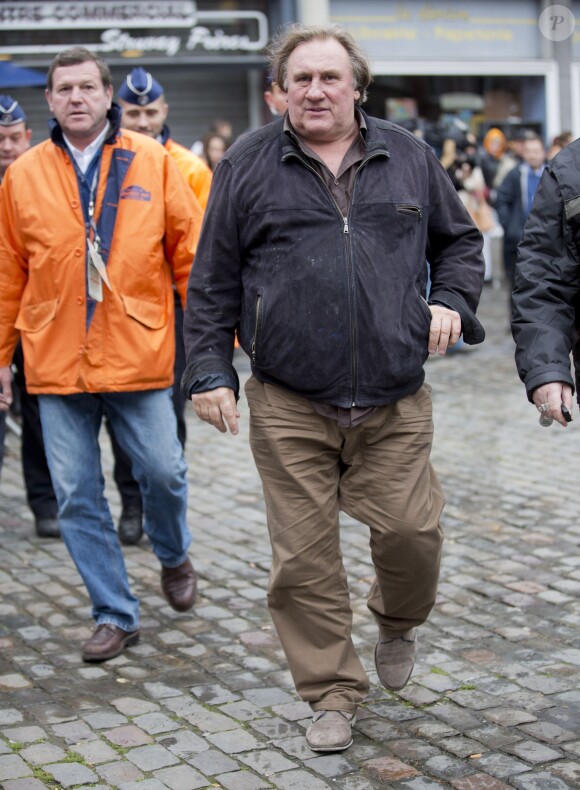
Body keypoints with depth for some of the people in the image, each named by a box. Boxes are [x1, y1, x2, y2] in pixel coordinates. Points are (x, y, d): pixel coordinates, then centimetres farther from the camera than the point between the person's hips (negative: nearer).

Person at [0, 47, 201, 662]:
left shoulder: (151, 163, 0)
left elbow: (189, 253, 1)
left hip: (138, 356, -1)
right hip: (56, 362, 2)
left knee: (163, 473, 1)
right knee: (76, 497, 4)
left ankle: (174, 558, 35)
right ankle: (115, 616, 19)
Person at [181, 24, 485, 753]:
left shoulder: (409, 158, 10)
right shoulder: (248, 165, 4)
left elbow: (460, 240, 20)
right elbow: (212, 281, 6)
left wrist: (451, 301, 2)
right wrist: (211, 371, -1)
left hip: (393, 404, 1)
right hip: (288, 407, -1)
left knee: (411, 529, -3)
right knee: (303, 556, 2)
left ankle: (398, 624, 31)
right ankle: (332, 693, 19)